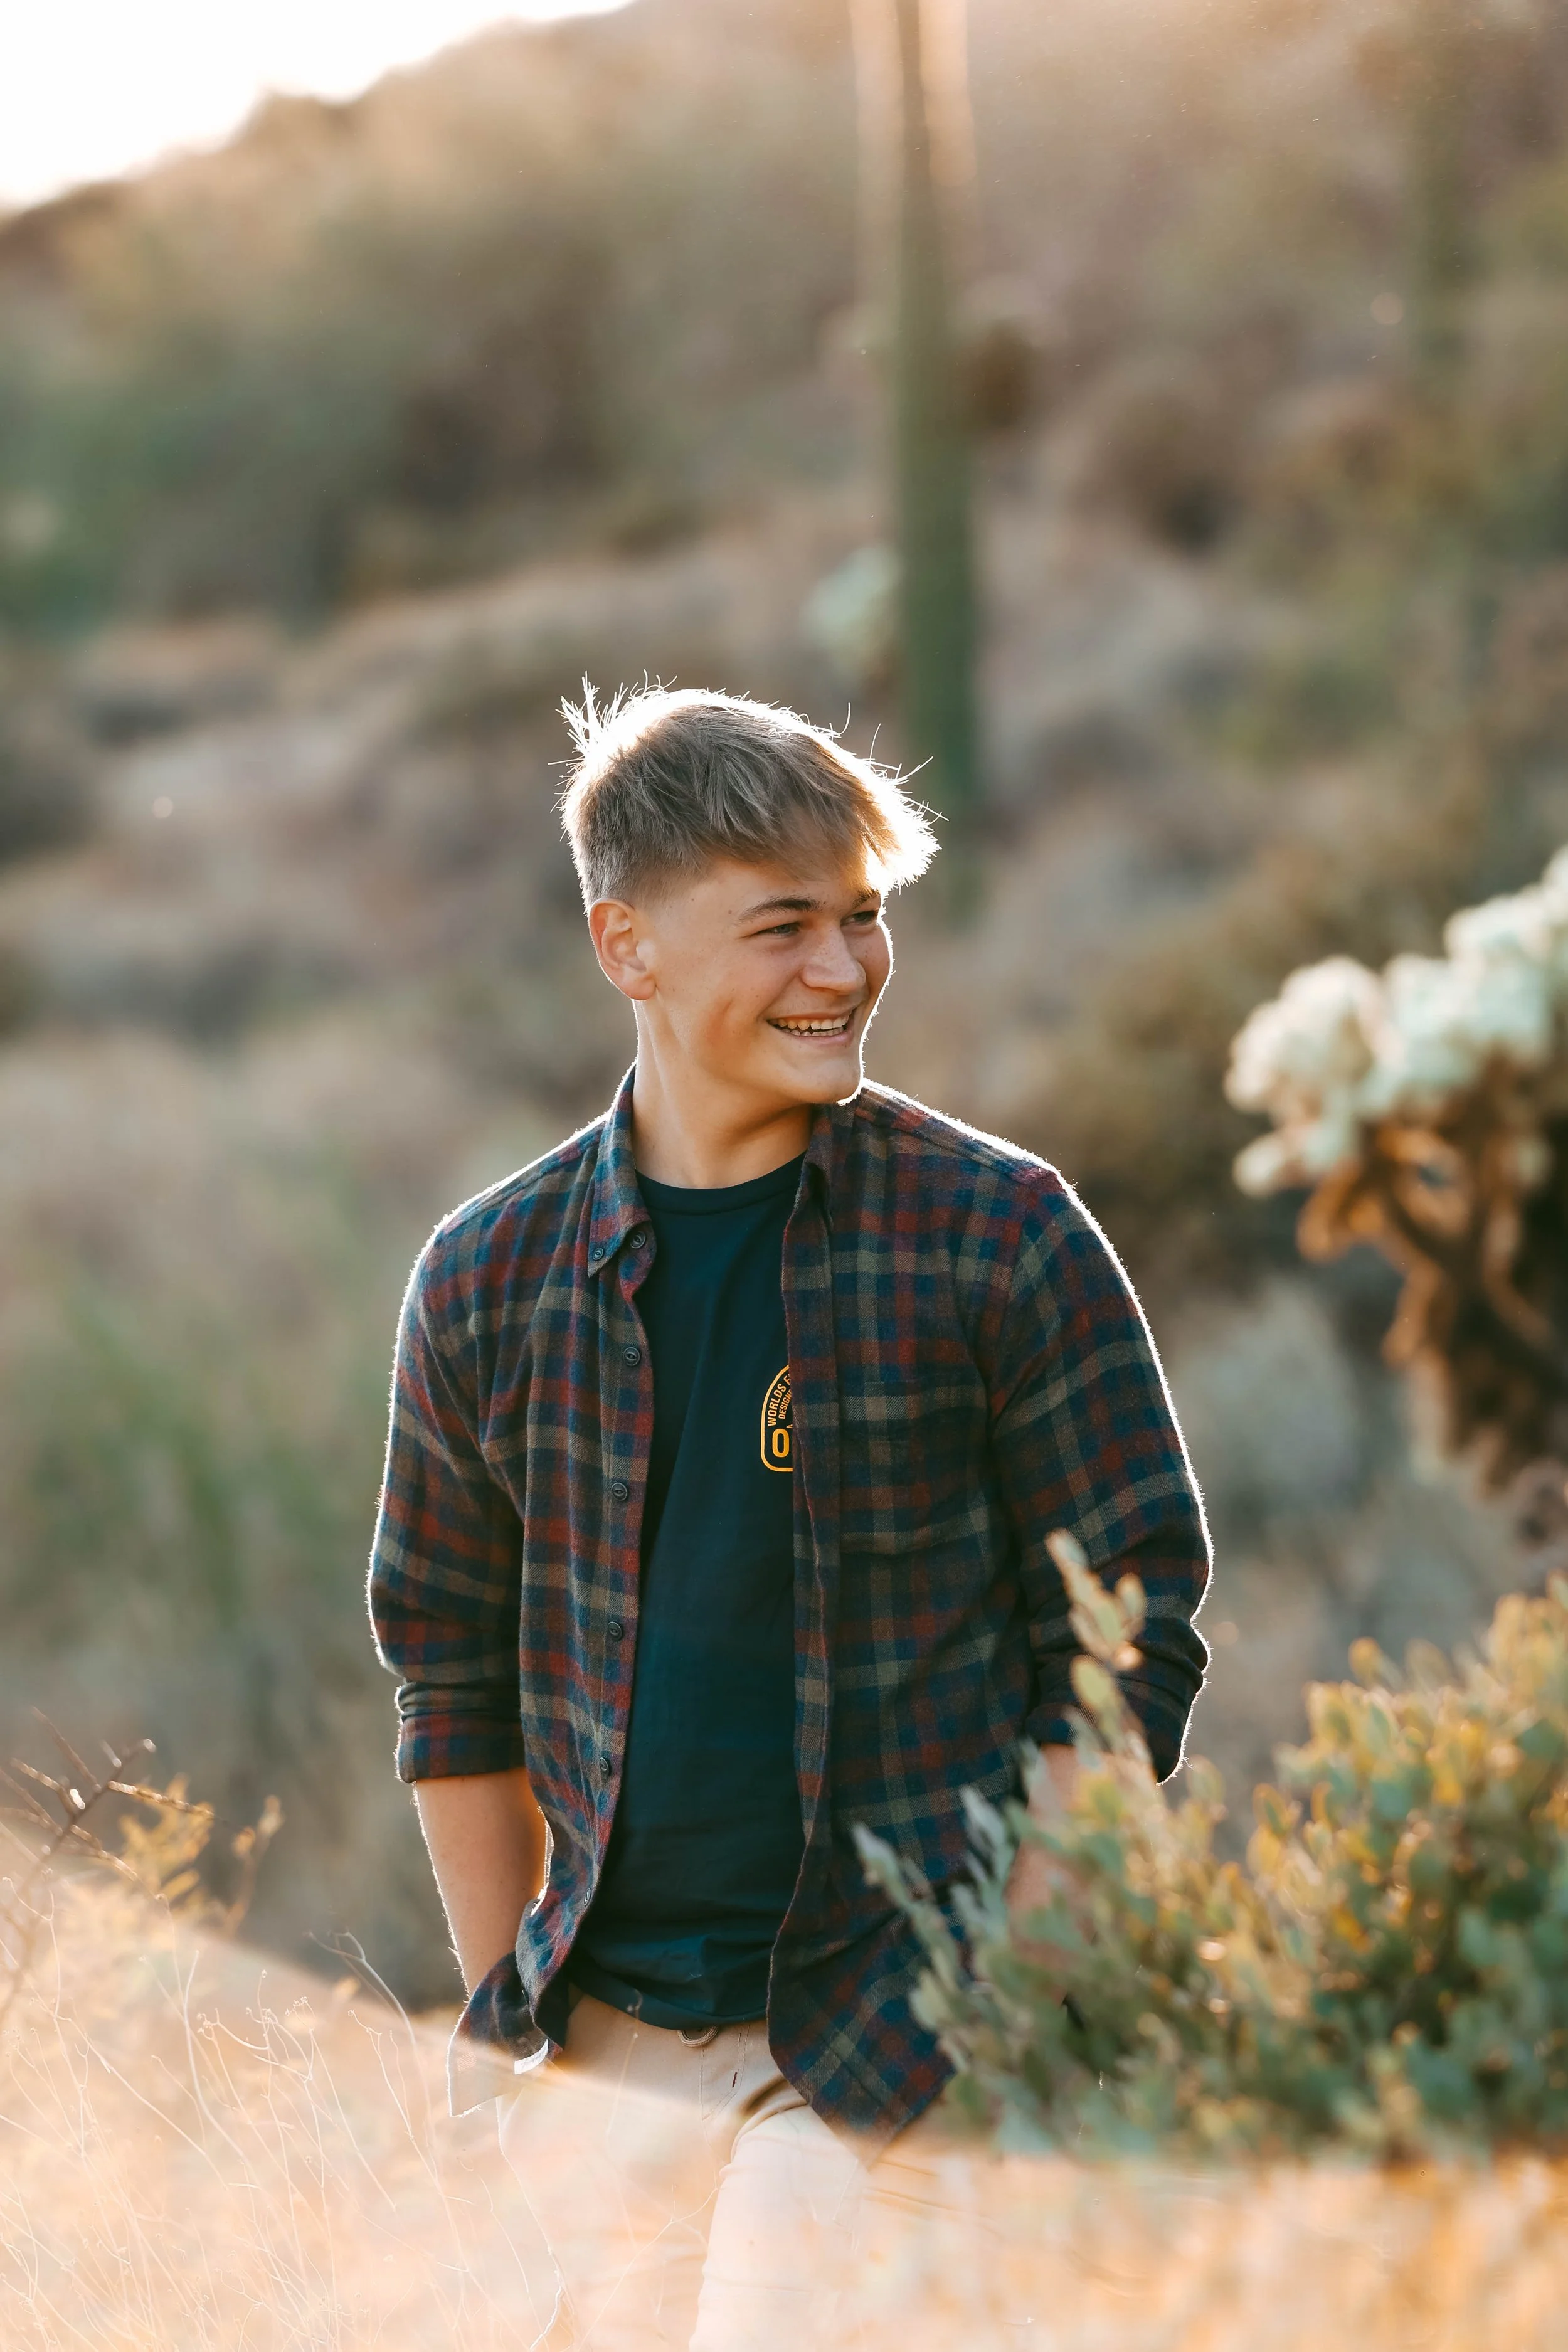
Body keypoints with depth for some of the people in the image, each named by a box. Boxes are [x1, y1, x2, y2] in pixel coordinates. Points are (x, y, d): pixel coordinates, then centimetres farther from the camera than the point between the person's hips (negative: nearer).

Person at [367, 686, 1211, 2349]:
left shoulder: (1000, 1237, -4)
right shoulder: (488, 1279, 4)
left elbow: (1131, 1637, -3)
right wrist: (503, 2022, 11)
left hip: (900, 2030, -3)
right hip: (612, 2043, 4)